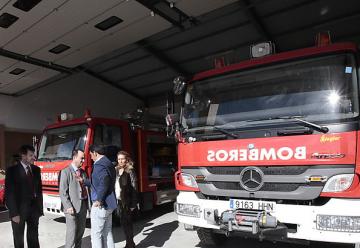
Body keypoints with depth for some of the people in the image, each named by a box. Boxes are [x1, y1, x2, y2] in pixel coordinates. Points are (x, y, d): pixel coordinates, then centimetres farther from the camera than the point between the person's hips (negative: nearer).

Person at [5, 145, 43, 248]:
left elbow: (39, 189, 7)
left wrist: (40, 208, 3)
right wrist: (14, 213, -17)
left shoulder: (36, 169, 4)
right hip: (19, 209, -4)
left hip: (33, 208, 4)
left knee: (33, 236, 15)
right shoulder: (12, 170, -10)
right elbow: (9, 193, -12)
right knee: (19, 238, 13)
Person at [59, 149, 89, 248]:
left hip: (83, 205, 6)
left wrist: (89, 203, 6)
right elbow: (63, 192, -11)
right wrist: (68, 206, -17)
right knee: (72, 232, -2)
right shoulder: (66, 172, -7)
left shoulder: (83, 172, 12)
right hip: (72, 207, -6)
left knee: (81, 231, 14)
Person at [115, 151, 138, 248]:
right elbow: (114, 186, 12)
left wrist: (133, 203, -16)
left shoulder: (130, 171, -9)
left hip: (127, 201, -6)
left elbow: (134, 188, -12)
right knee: (124, 222, 13)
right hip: (119, 201, 6)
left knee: (127, 223, 2)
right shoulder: (116, 170, 10)